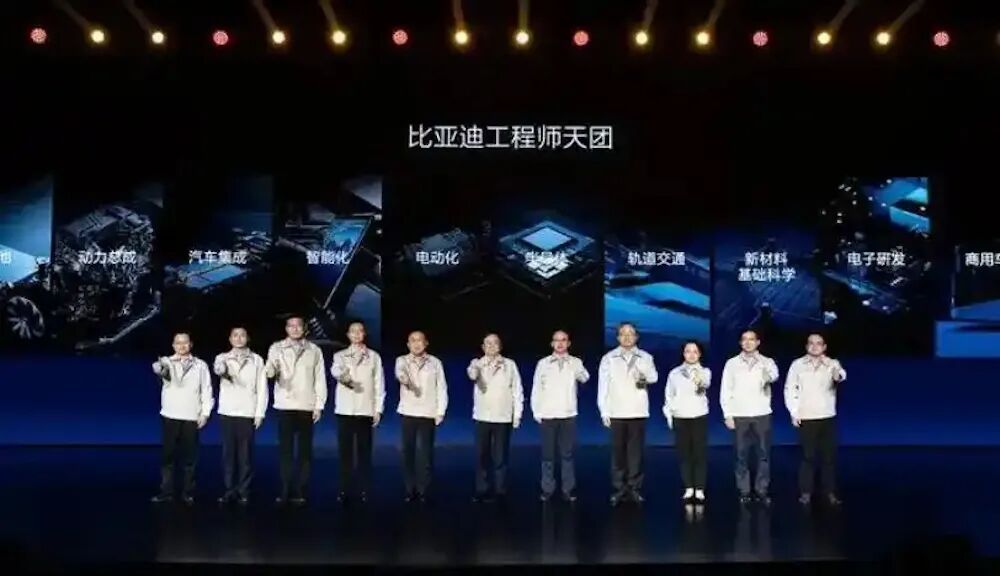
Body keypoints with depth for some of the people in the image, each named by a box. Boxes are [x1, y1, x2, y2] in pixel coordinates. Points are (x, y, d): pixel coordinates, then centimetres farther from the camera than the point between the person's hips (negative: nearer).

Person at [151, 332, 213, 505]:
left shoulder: (201, 365, 7)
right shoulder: (167, 362, 4)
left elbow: (207, 390, 7)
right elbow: (158, 368, -19)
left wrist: (205, 413, -1)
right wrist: (159, 368, -44)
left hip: (192, 417, 0)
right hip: (170, 416, 0)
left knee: (189, 456, 3)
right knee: (168, 454, 2)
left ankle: (188, 492, 10)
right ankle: (166, 492, 7)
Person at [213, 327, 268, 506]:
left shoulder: (257, 360, 5)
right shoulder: (223, 357, 6)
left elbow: (262, 388, 4)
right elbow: (218, 369, -18)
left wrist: (260, 412, -3)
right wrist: (221, 368, -42)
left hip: (248, 412, -1)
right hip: (227, 411, 1)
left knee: (245, 453, -1)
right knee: (228, 452, 2)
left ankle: (244, 491, 5)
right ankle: (230, 490, 9)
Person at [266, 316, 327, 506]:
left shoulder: (314, 350, 6)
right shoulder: (276, 348, 4)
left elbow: (320, 379, 6)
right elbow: (270, 372, -10)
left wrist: (319, 405, -1)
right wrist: (271, 368, -34)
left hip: (307, 406, 1)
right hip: (285, 405, 0)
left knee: (305, 450, 2)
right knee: (285, 449, 0)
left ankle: (300, 491, 5)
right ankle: (286, 491, 5)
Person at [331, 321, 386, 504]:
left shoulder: (374, 357, 8)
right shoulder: (340, 355, 8)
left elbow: (379, 384, 7)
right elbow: (335, 370, -15)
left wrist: (378, 409, 1)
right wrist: (343, 375, -38)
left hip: (366, 410, 0)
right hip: (345, 410, 0)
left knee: (364, 452, 0)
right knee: (345, 451, 1)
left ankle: (364, 491, 3)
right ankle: (344, 490, 6)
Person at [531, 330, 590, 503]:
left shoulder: (576, 362, 3)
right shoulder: (543, 363, 3)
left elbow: (585, 378, -12)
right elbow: (536, 388, 5)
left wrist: (580, 373, -34)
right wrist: (536, 411, 1)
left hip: (568, 414, 0)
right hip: (548, 415, 0)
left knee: (567, 454, 4)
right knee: (548, 454, 4)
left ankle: (568, 489, 10)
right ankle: (547, 489, 11)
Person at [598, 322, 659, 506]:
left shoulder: (645, 357, 6)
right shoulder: (608, 358, 5)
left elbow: (654, 377, -9)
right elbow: (603, 386, 3)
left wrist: (645, 375, -31)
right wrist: (604, 411, -2)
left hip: (638, 412, 0)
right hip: (617, 413, 0)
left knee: (636, 451, 1)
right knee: (618, 452, 2)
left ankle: (634, 487, 8)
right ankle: (619, 488, 7)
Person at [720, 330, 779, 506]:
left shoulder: (767, 362, 4)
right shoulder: (732, 363, 6)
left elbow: (774, 374, -20)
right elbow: (726, 390, 5)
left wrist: (769, 376, -43)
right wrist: (727, 414, -2)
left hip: (762, 414, 0)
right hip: (740, 415, 0)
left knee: (764, 454, 3)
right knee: (742, 455, 4)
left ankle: (761, 490, 12)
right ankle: (744, 491, 10)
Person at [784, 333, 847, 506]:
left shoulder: (832, 364, 2)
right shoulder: (797, 364, 3)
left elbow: (841, 375, -20)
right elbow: (790, 389, 3)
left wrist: (838, 376, -44)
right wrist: (794, 412, -4)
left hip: (827, 417, 1)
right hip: (806, 418, -1)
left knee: (829, 456, 4)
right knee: (808, 456, 2)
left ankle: (830, 492, 12)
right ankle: (806, 492, 9)